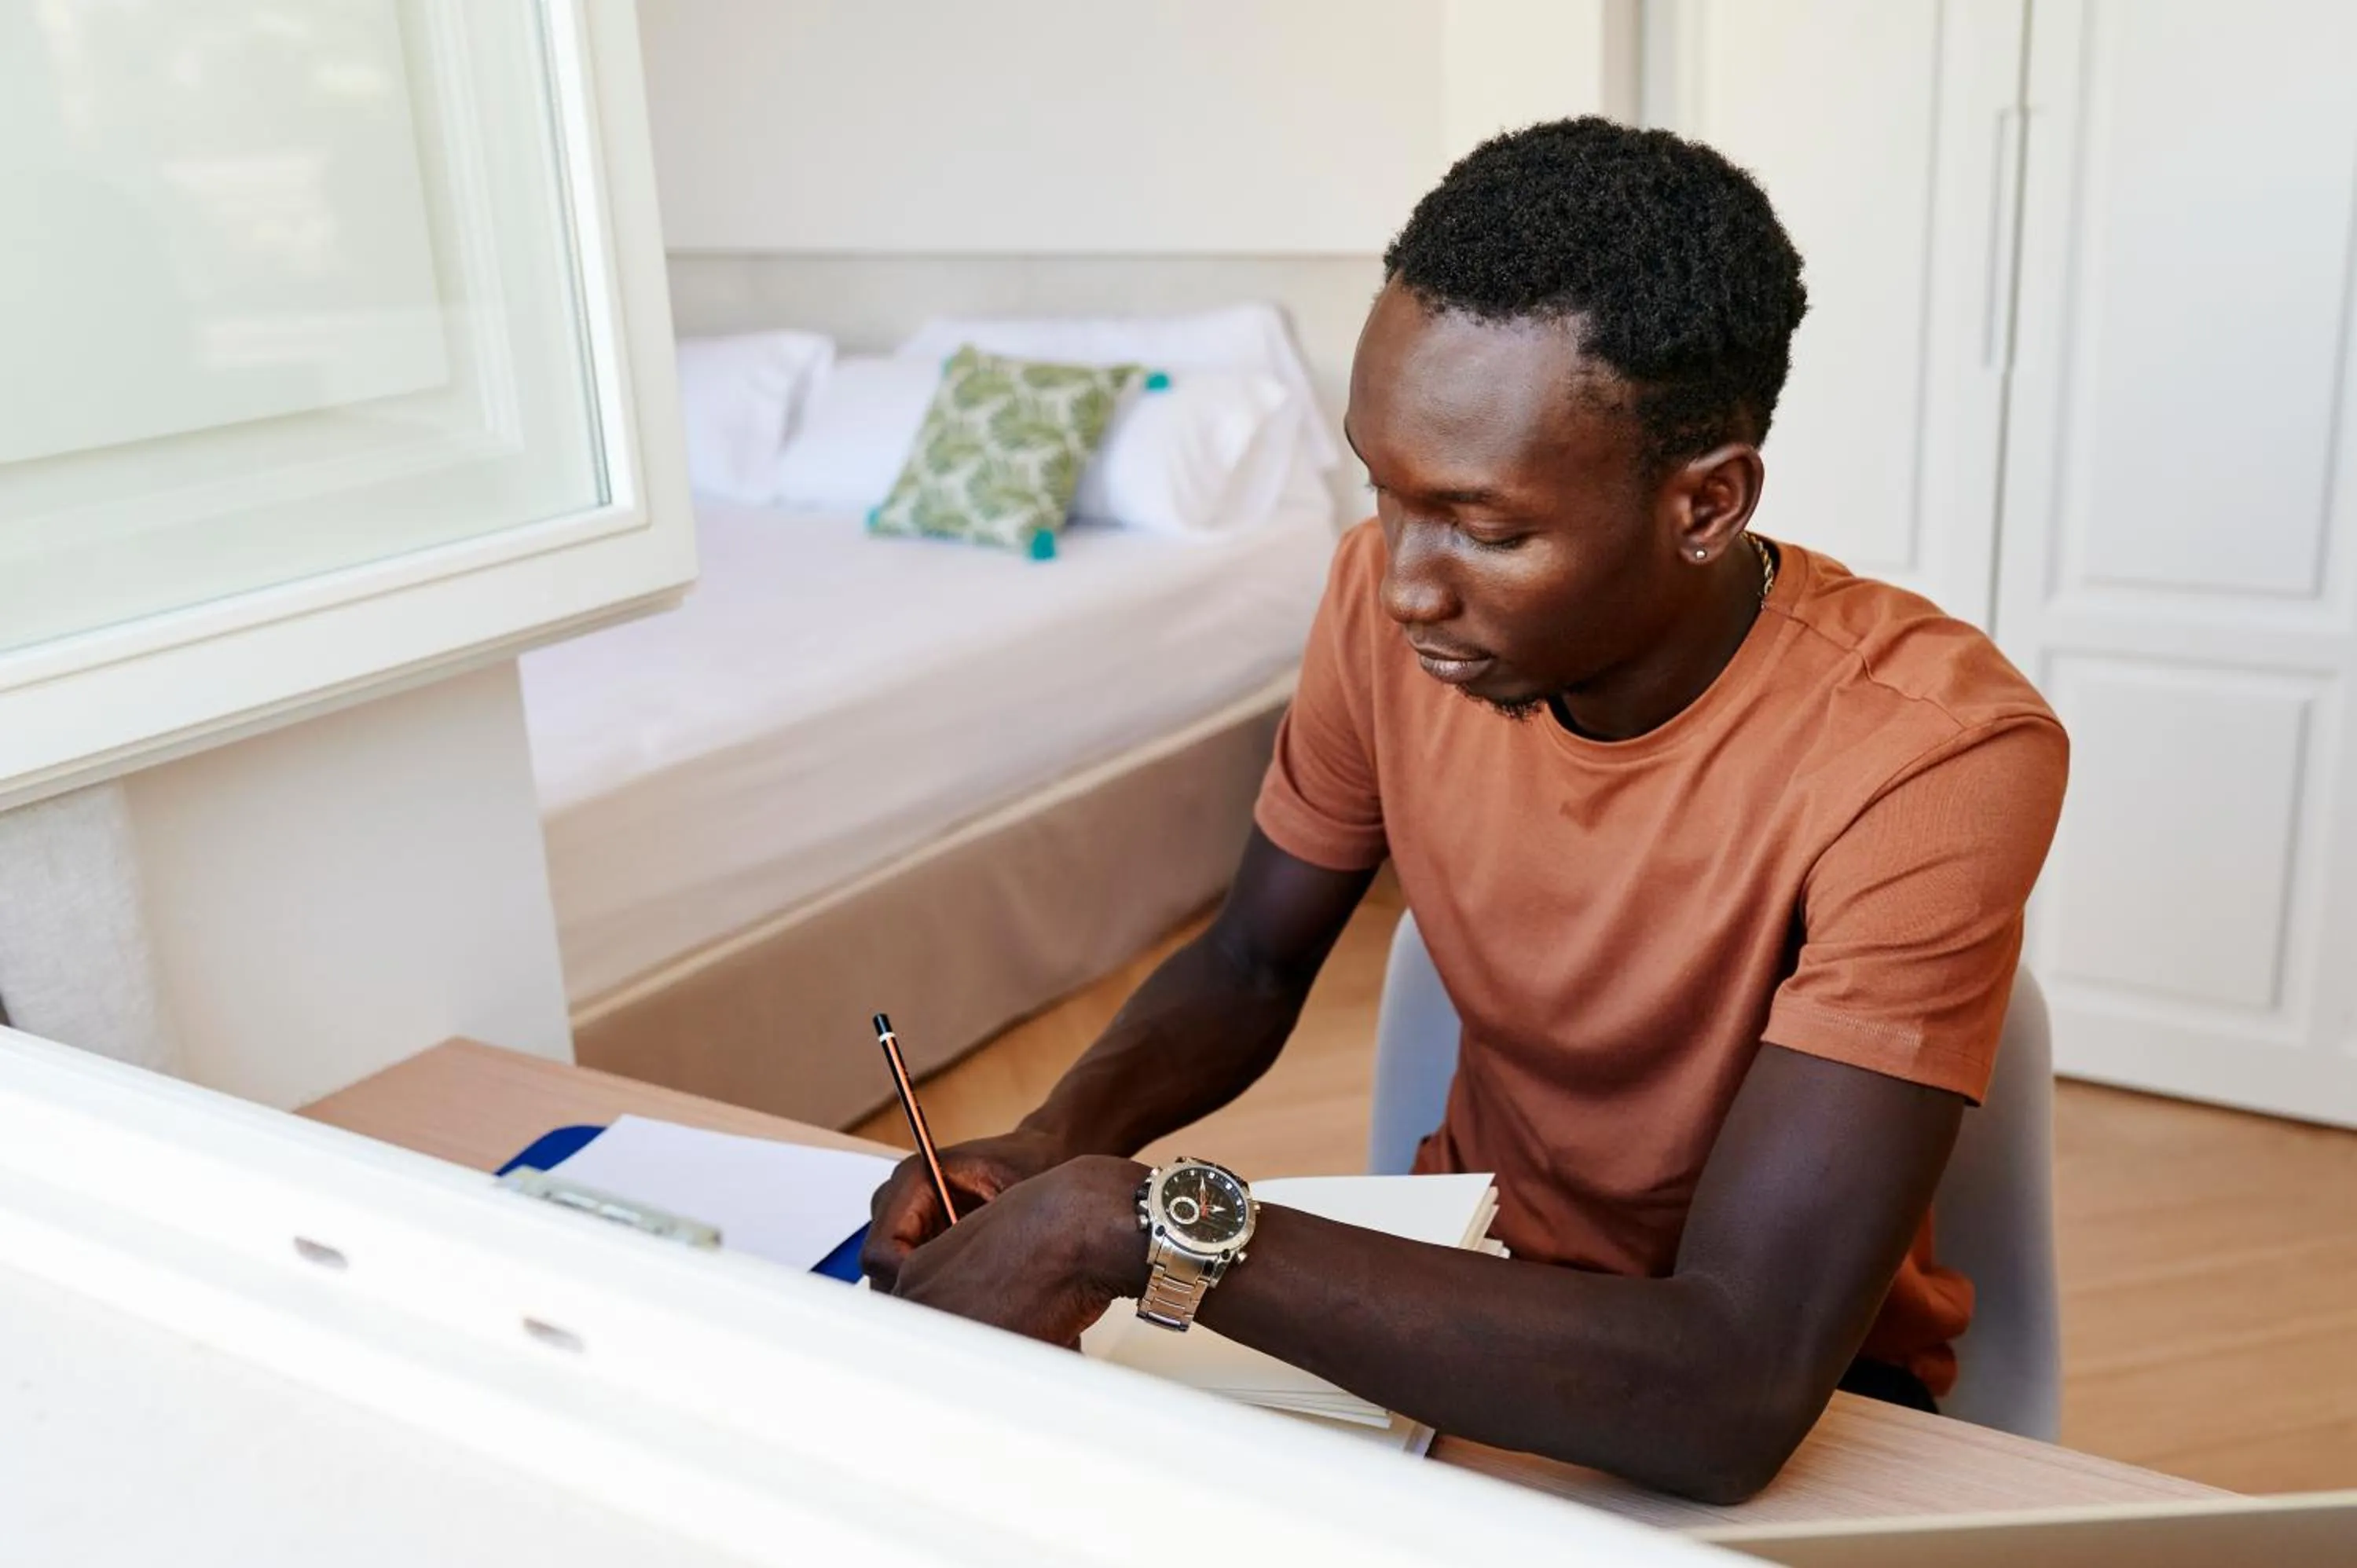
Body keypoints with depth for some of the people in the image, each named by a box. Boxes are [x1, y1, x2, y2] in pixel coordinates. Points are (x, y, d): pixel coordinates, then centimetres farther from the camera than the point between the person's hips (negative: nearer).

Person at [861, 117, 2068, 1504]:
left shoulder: (1933, 752, -30)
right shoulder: (1388, 598, -14)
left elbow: (1734, 1392, -36)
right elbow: (1251, 965, 2)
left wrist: (1136, 1221, -37)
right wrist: (1055, 1146, -19)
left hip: (1804, 1385, -3)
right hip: (1475, 1276, 4)